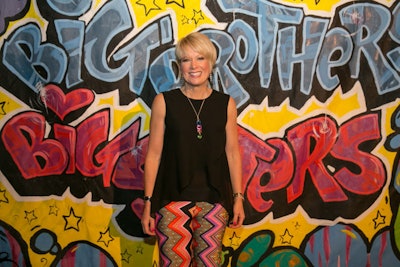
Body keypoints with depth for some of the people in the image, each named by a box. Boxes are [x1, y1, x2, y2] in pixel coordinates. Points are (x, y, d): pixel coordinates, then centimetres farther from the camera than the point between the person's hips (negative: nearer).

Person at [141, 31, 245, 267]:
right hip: (173, 198, -1)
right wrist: (148, 202, -1)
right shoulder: (164, 102, 0)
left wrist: (238, 198, 5)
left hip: (213, 200, 1)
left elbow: (232, 153, 7)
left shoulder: (226, 104, 4)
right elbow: (154, 154, 1)